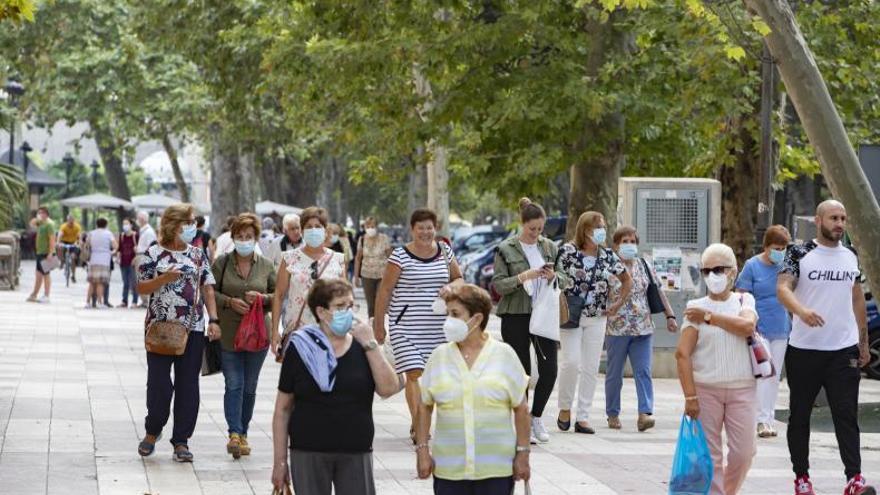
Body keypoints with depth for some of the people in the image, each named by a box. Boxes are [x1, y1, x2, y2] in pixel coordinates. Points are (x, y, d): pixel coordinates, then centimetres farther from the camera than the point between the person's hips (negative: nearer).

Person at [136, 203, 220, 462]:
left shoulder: (197, 254, 10)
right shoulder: (154, 253, 0)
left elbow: (208, 288, 8)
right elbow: (141, 287, 0)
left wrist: (213, 319, -2)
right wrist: (164, 279, -17)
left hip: (192, 328, 3)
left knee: (188, 385, 2)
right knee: (159, 384, -2)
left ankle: (181, 441, 8)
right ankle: (152, 432, 21)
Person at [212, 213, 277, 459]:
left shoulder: (266, 266, 6)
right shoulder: (222, 263, 1)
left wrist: (263, 298, -10)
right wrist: (230, 302, -14)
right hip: (228, 334, -2)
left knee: (249, 387, 8)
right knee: (234, 384, -9)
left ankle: (243, 433, 19)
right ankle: (234, 433, -14)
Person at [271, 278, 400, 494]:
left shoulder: (362, 348, 6)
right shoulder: (300, 349, -1)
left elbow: (388, 389, -7)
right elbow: (283, 409, 1)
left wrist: (370, 345, -13)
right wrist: (280, 461, -1)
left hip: (356, 454, 2)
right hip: (308, 453, -2)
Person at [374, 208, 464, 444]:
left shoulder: (445, 252, 8)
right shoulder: (400, 256, -5)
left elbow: (459, 279, 19)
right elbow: (385, 291, -2)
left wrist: (450, 287, -5)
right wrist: (378, 324, -2)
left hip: (437, 325, 4)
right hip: (407, 324, -4)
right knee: (415, 373, -12)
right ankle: (417, 426, -15)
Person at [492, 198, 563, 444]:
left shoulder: (549, 247, 10)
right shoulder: (506, 249, -2)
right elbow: (498, 284, -6)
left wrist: (554, 277, -6)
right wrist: (523, 277, -21)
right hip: (516, 316, -3)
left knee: (549, 370, -4)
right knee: (521, 371, 1)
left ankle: (536, 417, 16)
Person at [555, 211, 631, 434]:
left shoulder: (607, 255, 6)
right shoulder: (567, 251, -6)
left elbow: (627, 280, 18)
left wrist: (619, 303, 9)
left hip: (597, 317, 4)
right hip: (571, 316, -4)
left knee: (591, 368, 3)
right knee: (572, 361, -14)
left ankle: (583, 417, 8)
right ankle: (565, 408, 7)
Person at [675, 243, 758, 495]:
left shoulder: (744, 301, 6)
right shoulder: (696, 308, -1)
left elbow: (747, 326, -18)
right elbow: (682, 353, -8)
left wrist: (709, 317, -13)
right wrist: (690, 396, -14)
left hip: (742, 389, 2)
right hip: (705, 389, -1)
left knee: (743, 451, 2)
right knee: (709, 454, 0)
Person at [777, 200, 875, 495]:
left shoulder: (851, 257, 10)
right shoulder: (799, 254, -4)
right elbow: (782, 288, -18)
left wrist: (864, 342, 18)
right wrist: (802, 310, -38)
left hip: (844, 349, 2)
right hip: (804, 349, -2)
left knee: (846, 415, -6)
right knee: (800, 415, 7)